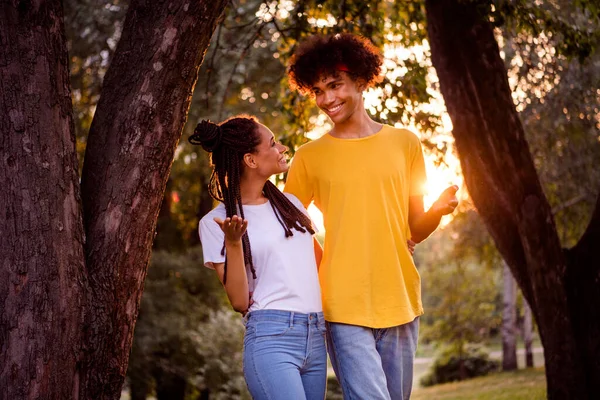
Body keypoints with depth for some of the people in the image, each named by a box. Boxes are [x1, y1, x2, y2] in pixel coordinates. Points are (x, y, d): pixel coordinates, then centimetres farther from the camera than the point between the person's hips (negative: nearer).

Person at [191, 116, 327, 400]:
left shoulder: (290, 203, 13)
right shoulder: (215, 222, -1)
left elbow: (320, 260, 26)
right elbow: (240, 302, -7)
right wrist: (233, 243, -17)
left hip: (316, 338, 6)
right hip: (271, 338, -6)